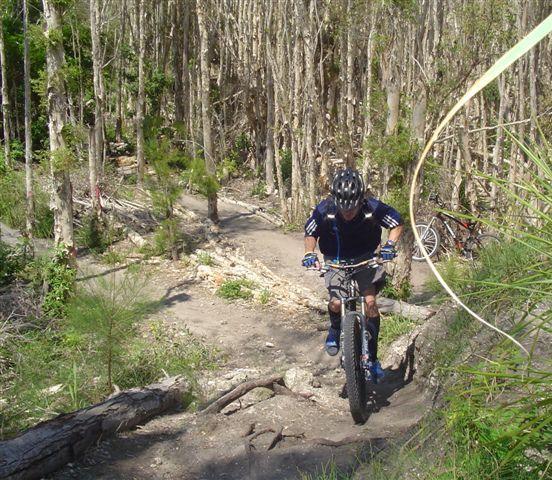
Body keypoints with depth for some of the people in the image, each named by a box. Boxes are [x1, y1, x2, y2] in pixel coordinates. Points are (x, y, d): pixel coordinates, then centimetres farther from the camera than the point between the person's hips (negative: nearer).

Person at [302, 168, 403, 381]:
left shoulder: (373, 208, -27)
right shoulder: (324, 211, -26)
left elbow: (397, 223, -8)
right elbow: (310, 233, -6)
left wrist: (390, 244, -25)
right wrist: (309, 253, -23)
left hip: (365, 258, 0)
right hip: (336, 260, 0)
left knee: (370, 301, -13)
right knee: (336, 303, -18)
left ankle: (372, 357, 0)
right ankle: (335, 328, 20)